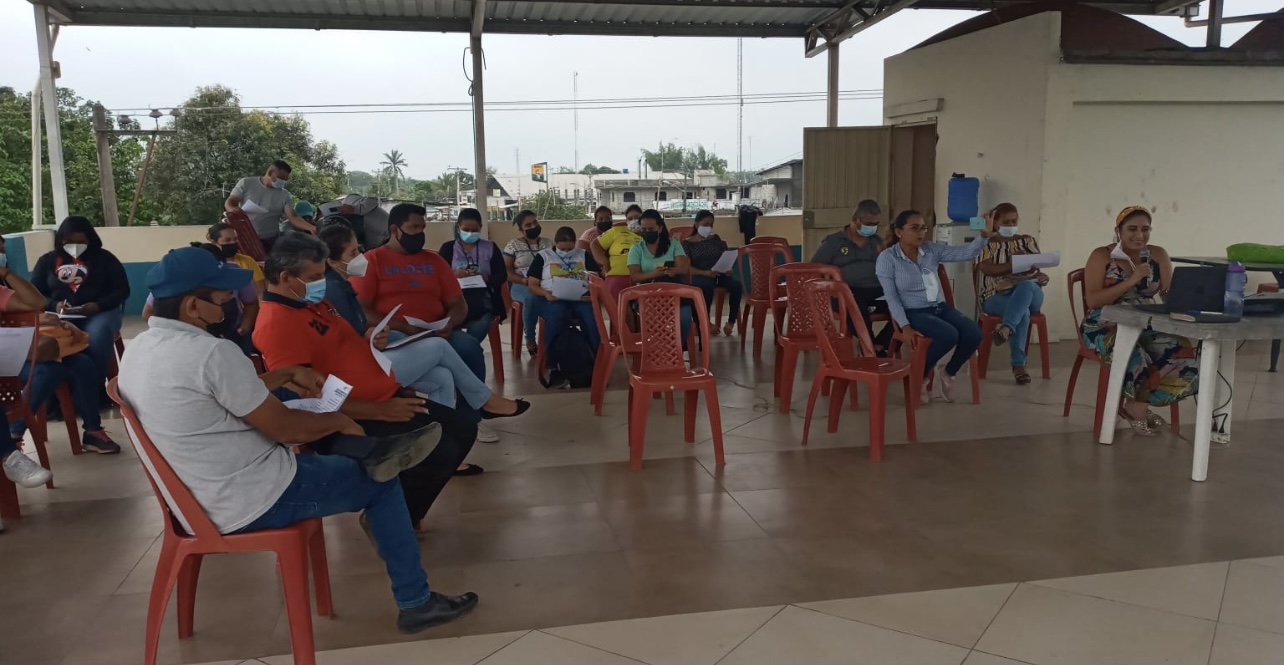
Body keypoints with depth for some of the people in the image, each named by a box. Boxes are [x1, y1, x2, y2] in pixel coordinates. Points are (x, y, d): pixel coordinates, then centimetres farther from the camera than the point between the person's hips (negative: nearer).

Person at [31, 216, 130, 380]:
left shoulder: (104, 258, 11)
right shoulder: (47, 261, 17)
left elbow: (122, 290, 5)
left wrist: (99, 305, -13)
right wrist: (54, 305, -11)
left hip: (100, 312, -2)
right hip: (59, 315, 2)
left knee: (98, 334, -38)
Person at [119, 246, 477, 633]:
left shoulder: (138, 350, 1)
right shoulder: (211, 352, -27)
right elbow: (285, 428, -19)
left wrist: (285, 376, 12)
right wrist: (341, 421, -2)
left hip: (196, 501, 9)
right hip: (255, 502, -9)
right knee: (383, 482, 8)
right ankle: (416, 603, 16)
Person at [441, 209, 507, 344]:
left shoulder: (490, 248, 11)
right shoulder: (448, 248, 9)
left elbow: (502, 276, 6)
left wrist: (484, 278, -15)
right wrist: (454, 275, -19)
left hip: (482, 304, 1)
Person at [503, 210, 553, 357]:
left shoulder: (547, 243, 16)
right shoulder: (513, 245, 5)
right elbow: (505, 271, -2)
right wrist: (524, 280, -18)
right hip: (521, 285, -3)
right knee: (532, 297, -40)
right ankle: (530, 339, -22)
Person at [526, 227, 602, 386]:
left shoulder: (584, 255, 20)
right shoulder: (543, 256, 15)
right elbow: (532, 285, 10)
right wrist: (546, 294, -12)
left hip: (581, 299, 2)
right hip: (555, 300, -1)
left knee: (592, 317, -34)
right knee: (556, 316, -39)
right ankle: (550, 366, -37)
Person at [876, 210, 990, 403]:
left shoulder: (932, 250, 5)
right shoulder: (887, 258, -8)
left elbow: (966, 253, -2)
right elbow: (891, 297, -12)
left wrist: (984, 235, -21)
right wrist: (905, 327, -21)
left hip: (939, 307, 6)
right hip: (913, 312, -6)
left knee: (974, 333, -18)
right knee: (949, 335, -31)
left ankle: (949, 373, 9)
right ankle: (921, 376, -5)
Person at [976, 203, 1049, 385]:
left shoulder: (1028, 241, 18)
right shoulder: (986, 243, 8)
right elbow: (987, 269, -10)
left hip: (1029, 292, 2)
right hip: (996, 296, -2)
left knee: (1027, 286, -38)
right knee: (1022, 311, -37)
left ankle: (1006, 328, -51)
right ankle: (1018, 365, -39)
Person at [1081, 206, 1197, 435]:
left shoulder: (1158, 255, 9)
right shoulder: (1101, 256, -4)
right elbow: (1092, 300, -15)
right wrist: (1132, 280, -20)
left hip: (1145, 327, 5)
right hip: (1105, 327, -5)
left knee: (1188, 353, -21)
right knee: (1132, 355, -36)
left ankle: (1133, 401, -7)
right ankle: (1134, 405, -8)